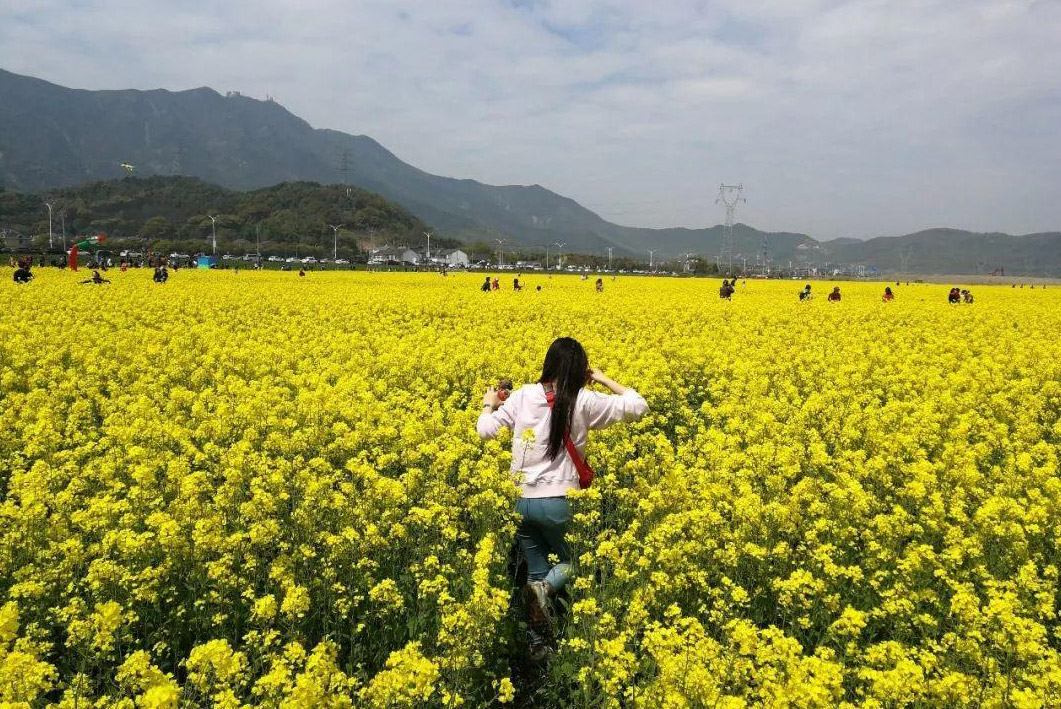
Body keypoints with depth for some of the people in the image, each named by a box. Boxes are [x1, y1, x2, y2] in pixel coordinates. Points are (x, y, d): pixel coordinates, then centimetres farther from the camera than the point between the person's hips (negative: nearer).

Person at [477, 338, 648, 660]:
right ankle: (545, 588, -11)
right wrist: (604, 380, 10)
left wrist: (488, 405, 19)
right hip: (558, 501, -3)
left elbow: (486, 431, -1)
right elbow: (638, 406, -1)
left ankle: (538, 644, 13)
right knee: (569, 563, 21)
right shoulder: (584, 402, -7)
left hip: (521, 500, 3)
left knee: (537, 571, 19)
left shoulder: (524, 395, -1)